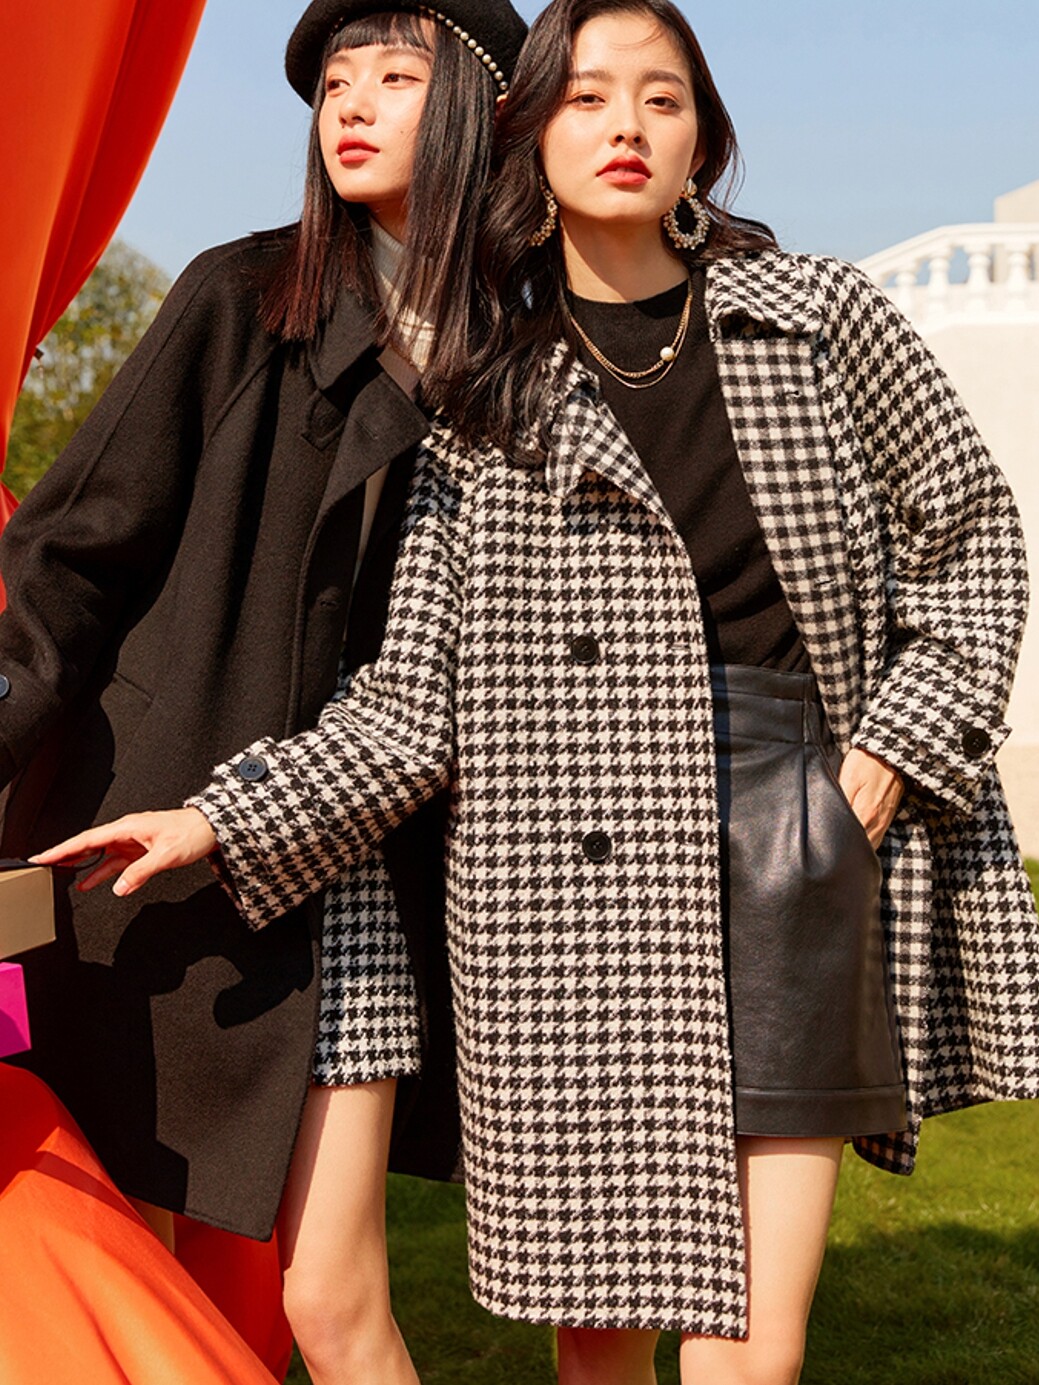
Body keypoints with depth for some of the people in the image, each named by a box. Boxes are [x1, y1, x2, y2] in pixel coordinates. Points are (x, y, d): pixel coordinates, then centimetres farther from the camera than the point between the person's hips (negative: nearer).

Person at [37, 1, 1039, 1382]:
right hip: (566, 889, 1)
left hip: (789, 842, 0)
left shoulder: (819, 318, 7)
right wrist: (224, 818, -3)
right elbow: (421, 703, 5)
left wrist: (901, 745, 4)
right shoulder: (486, 401, 8)